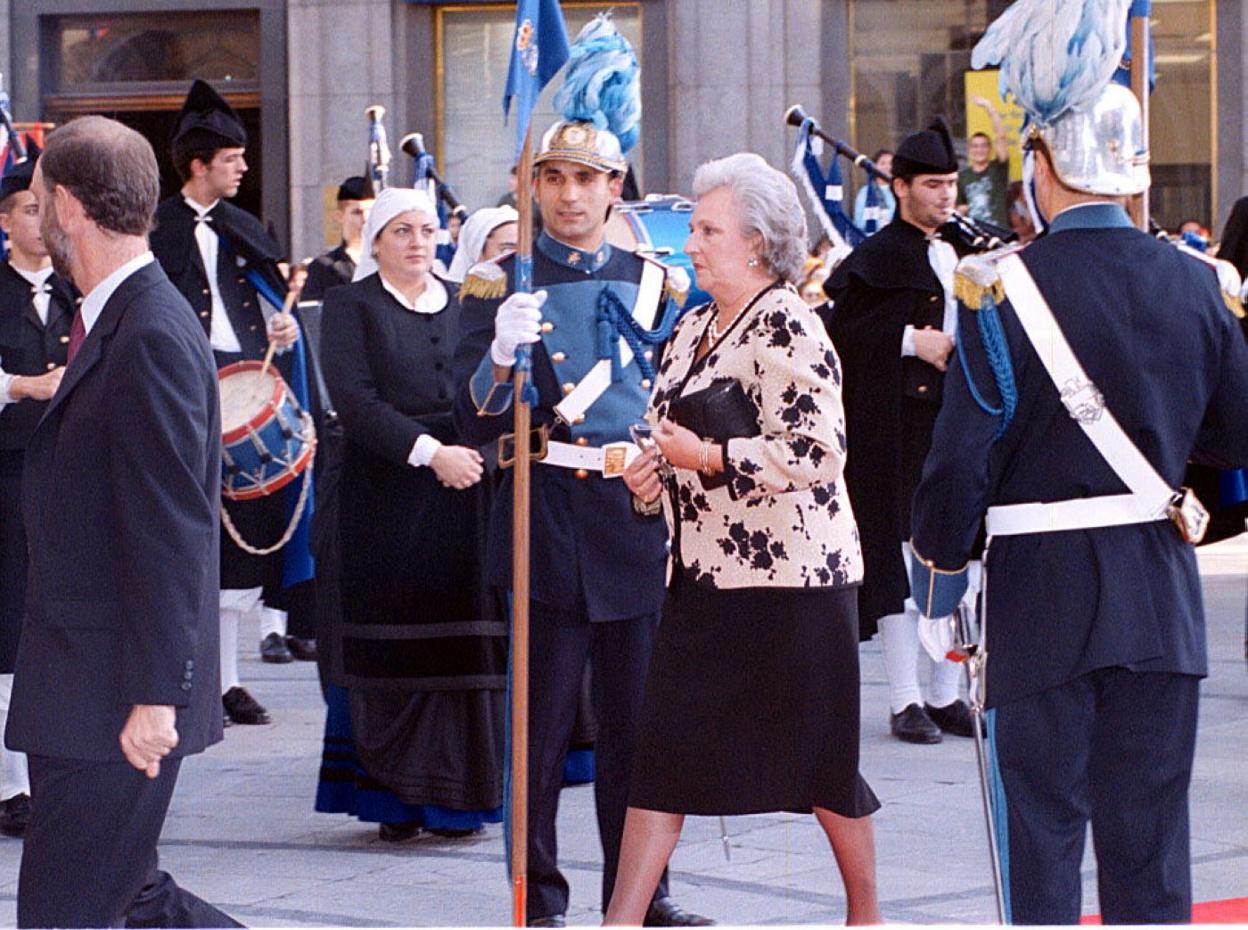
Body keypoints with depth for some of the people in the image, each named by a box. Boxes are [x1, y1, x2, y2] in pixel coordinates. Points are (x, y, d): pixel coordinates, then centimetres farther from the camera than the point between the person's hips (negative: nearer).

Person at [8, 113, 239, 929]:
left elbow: (172, 534, -22)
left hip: (114, 702, -10)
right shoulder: (117, 322, 13)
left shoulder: (150, 339, -18)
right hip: (90, 685, 10)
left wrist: (155, 697, -23)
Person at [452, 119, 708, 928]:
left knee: (636, 720, 8)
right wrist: (501, 353, -24)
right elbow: (474, 421, -6)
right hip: (548, 524, -3)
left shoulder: (652, 282, 12)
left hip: (639, 520, 3)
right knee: (543, 723, -1)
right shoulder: (502, 285, 1)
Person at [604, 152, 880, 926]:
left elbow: (815, 452, -22)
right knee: (668, 744, 3)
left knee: (819, 752, 3)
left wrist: (706, 457, -18)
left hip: (790, 571, -8)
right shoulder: (695, 329, 13)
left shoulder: (786, 327, -14)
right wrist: (656, 468, 3)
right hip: (706, 571, 8)